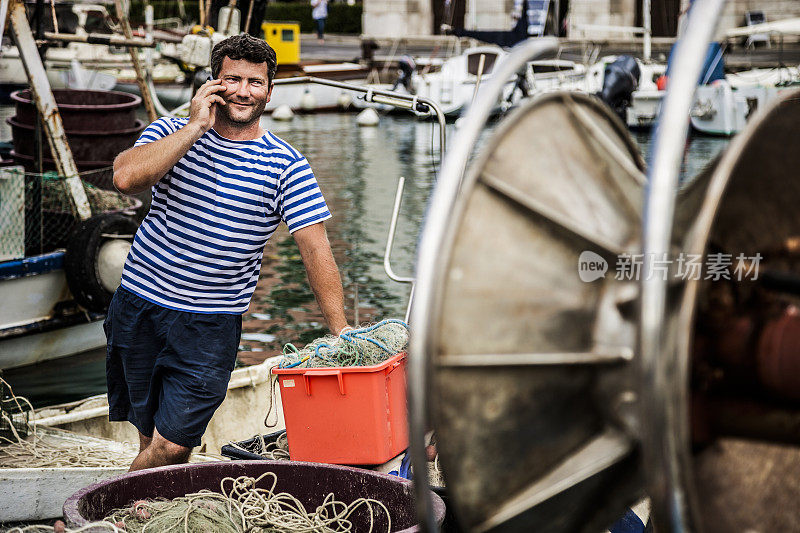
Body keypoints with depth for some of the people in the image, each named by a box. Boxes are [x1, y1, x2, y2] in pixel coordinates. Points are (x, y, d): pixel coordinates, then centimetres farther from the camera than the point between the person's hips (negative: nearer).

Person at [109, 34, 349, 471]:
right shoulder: (173, 133, 1)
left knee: (172, 446, -5)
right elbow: (126, 178, -19)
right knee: (151, 439, 8)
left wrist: (340, 330, -12)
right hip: (139, 305, 1)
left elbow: (315, 247, -6)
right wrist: (196, 126, -18)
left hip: (212, 324, -1)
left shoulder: (285, 166, -3)